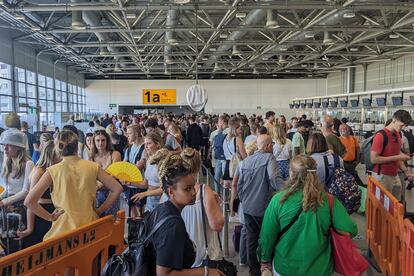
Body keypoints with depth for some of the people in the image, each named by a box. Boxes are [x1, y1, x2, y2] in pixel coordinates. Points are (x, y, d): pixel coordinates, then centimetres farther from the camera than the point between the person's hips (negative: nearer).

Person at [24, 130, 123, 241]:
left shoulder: (52, 171, -6)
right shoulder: (92, 167, -3)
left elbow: (29, 201, -9)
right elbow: (117, 189, 0)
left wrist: (50, 217, 0)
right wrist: (100, 210, 6)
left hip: (64, 227, -1)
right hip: (90, 225, 1)